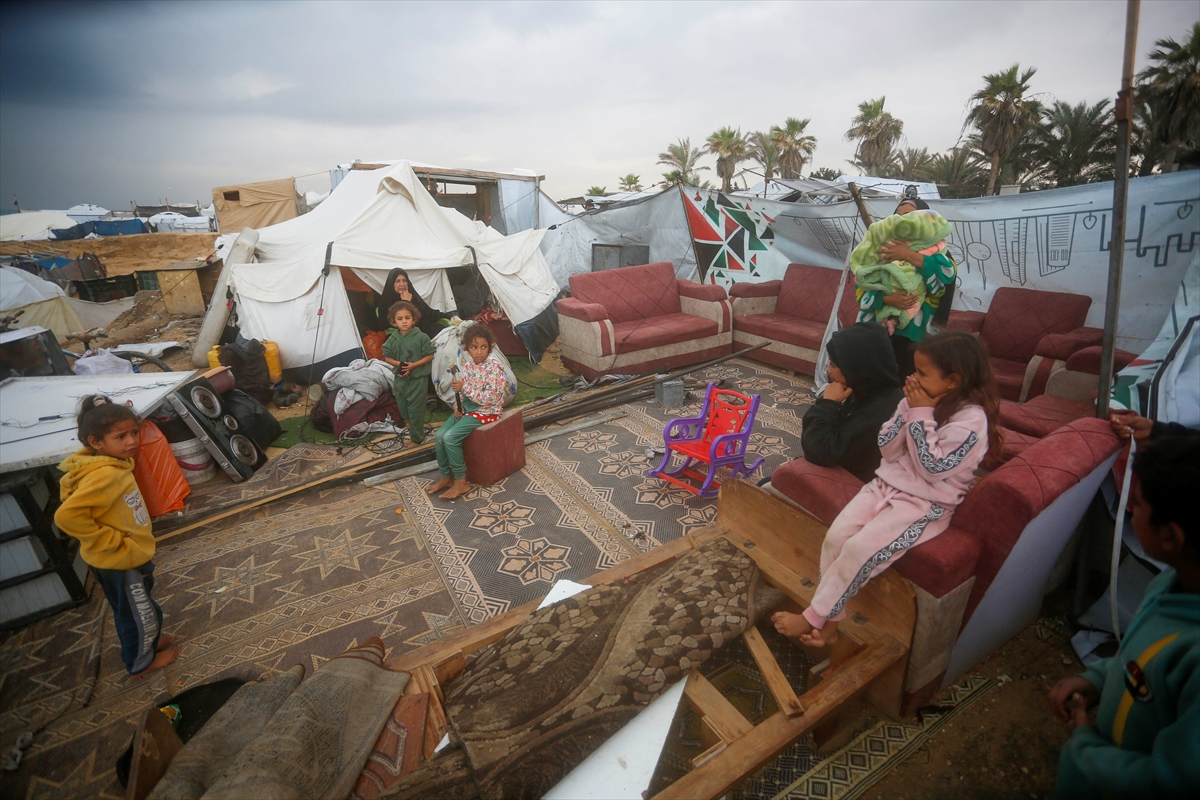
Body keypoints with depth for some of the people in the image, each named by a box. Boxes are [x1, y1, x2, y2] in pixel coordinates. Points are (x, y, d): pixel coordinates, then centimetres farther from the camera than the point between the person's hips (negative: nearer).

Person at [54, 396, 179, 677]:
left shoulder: (112, 464, -2)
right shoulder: (104, 475, -32)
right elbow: (67, 516, -37)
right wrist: (111, 542, -25)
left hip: (128, 556, 8)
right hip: (121, 562, -8)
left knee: (133, 611, 30)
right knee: (142, 614, 14)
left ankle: (147, 641, 51)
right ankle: (141, 662, 36)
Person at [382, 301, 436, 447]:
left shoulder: (421, 337, -14)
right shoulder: (393, 338, -2)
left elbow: (430, 356, -10)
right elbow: (387, 357, 7)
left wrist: (414, 365, -20)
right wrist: (398, 363, -13)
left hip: (418, 379, -5)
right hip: (400, 379, 5)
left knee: (415, 410, 3)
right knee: (403, 408, 17)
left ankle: (416, 437, 19)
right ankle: (413, 430, 38)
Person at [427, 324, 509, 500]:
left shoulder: (494, 367, -17)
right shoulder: (467, 367, 5)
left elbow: (490, 398, -23)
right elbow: (461, 392, 14)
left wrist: (464, 387, -26)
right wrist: (458, 406, -7)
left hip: (485, 412, -7)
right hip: (467, 408, 7)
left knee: (450, 437, -21)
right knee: (439, 435, -7)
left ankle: (461, 482, -8)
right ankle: (446, 477, 9)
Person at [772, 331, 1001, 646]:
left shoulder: (972, 419, -15)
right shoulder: (919, 400, 4)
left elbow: (933, 468, -21)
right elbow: (887, 449, 3)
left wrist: (921, 414, -19)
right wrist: (909, 409, -10)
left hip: (925, 504, -6)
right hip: (887, 484, 6)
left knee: (860, 549, -22)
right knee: (836, 536, -14)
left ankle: (813, 617, -5)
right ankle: (829, 622, -4)